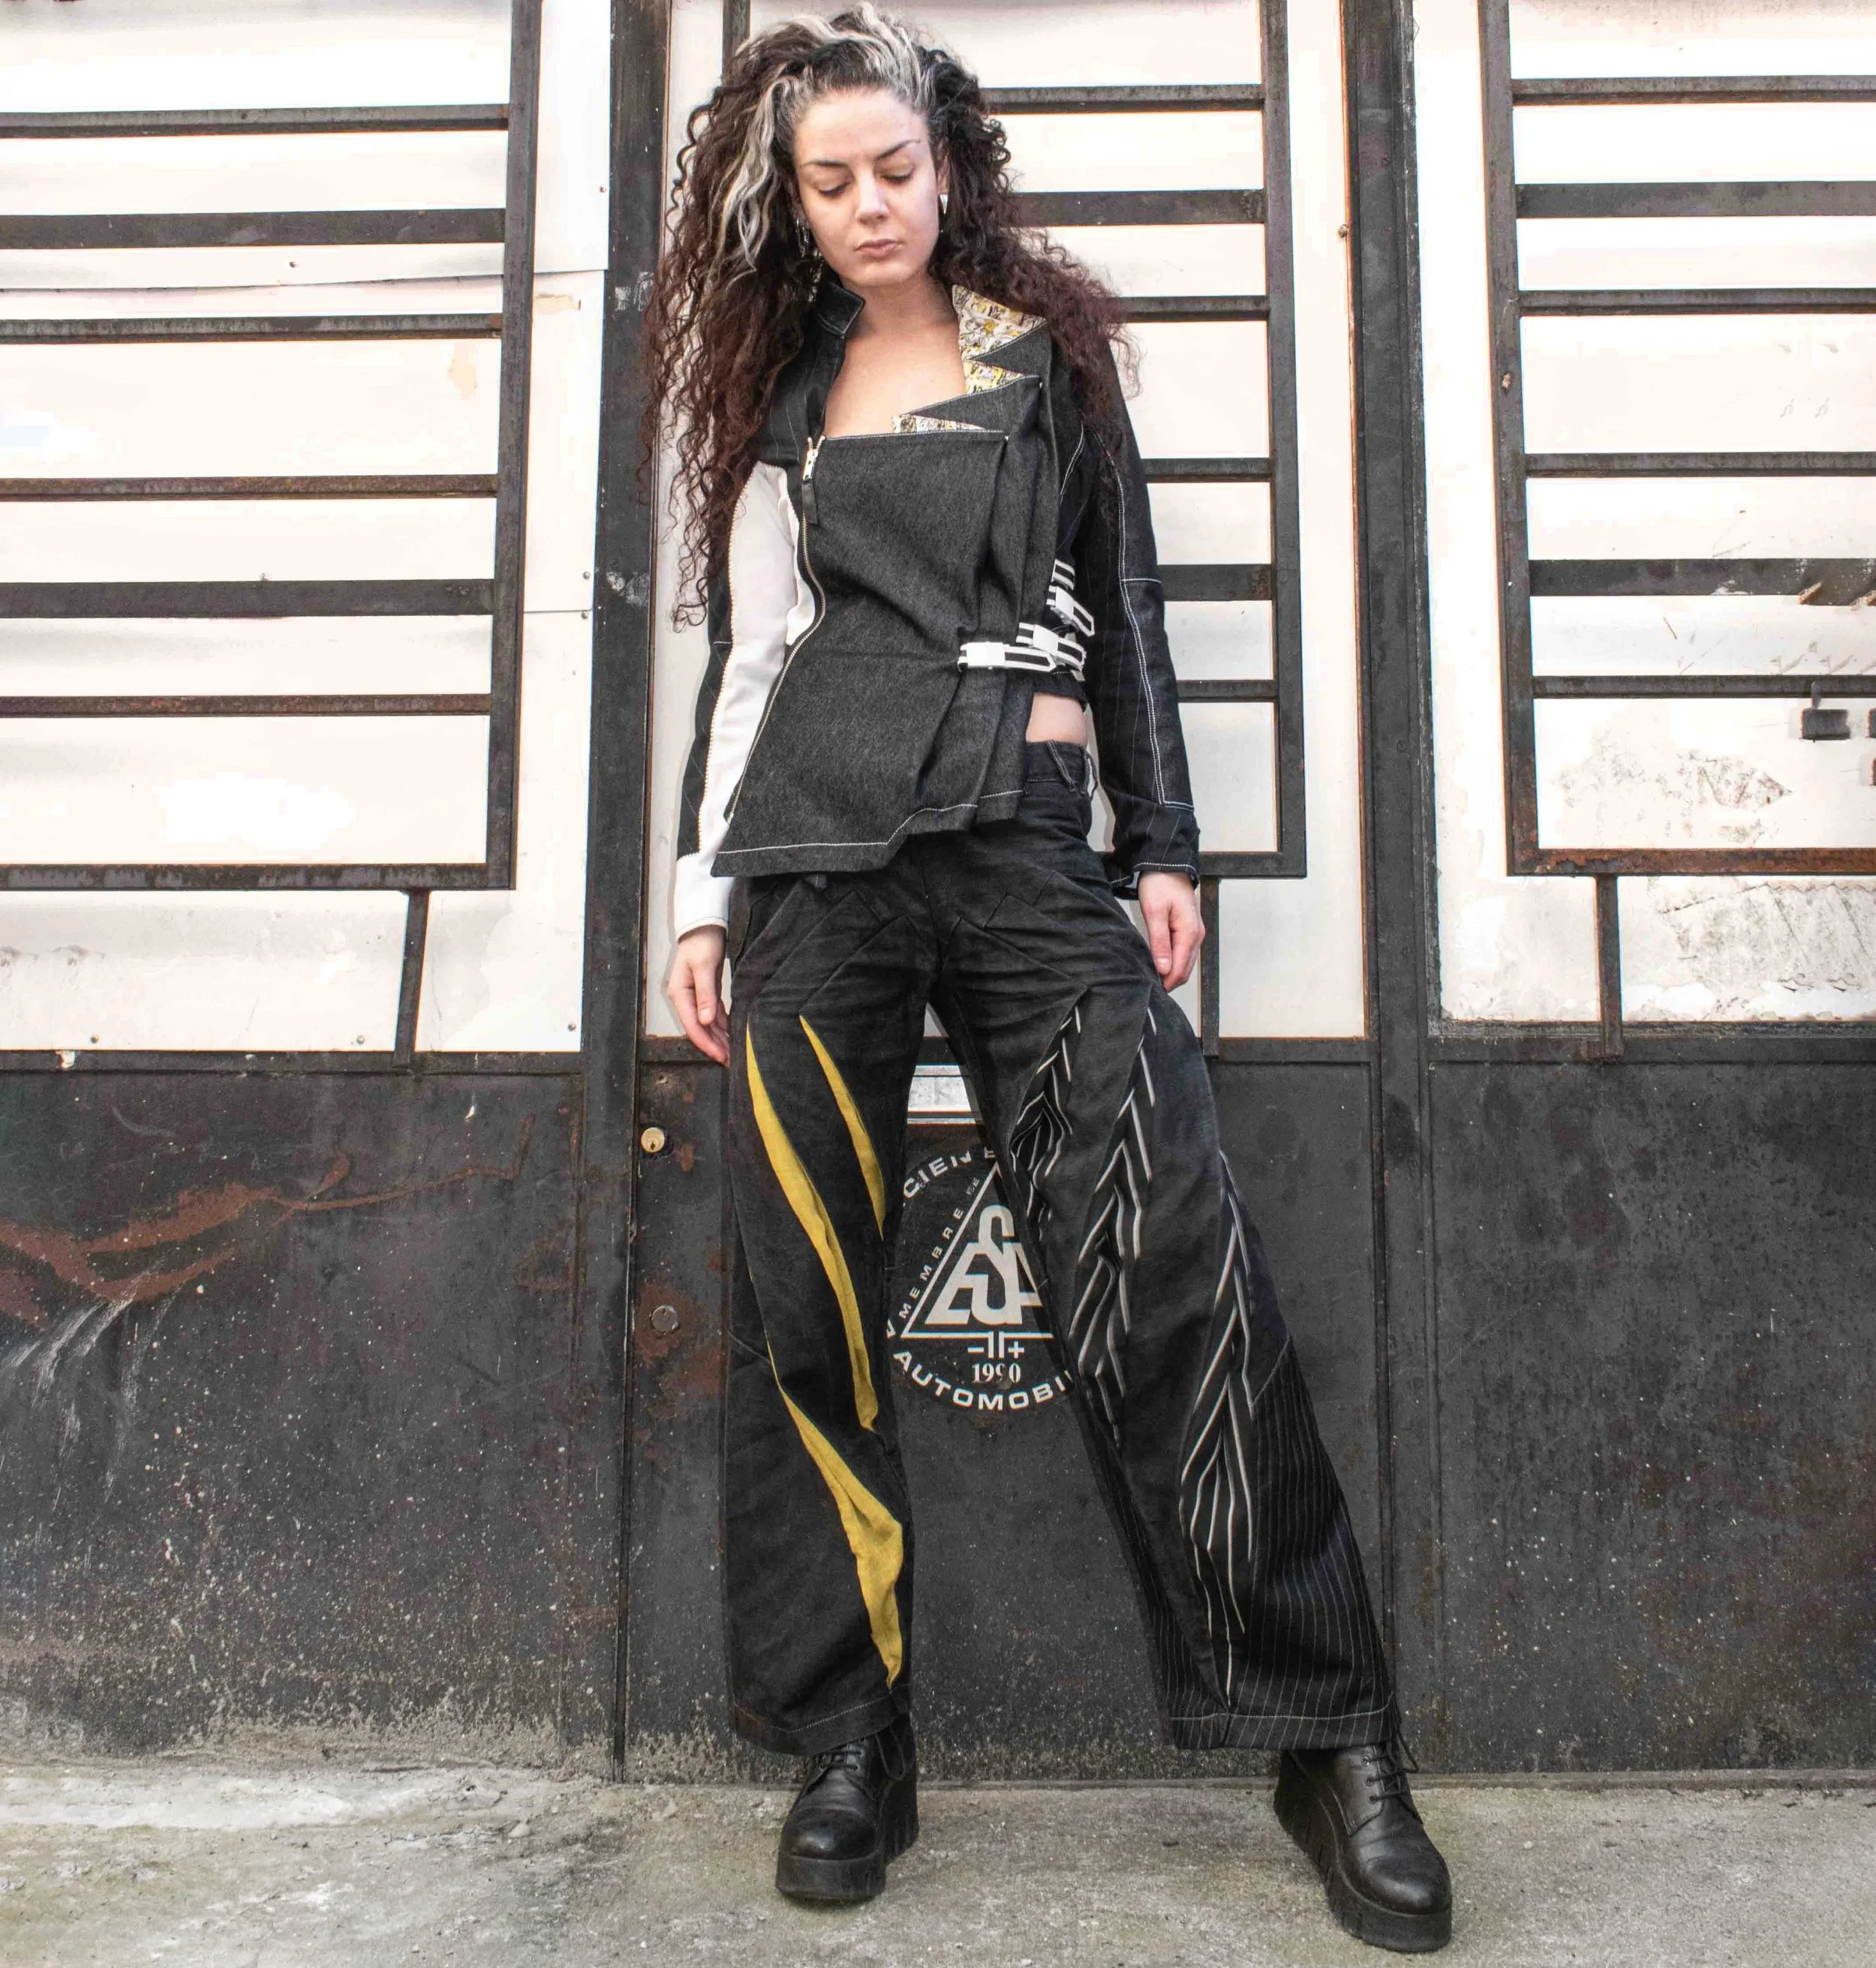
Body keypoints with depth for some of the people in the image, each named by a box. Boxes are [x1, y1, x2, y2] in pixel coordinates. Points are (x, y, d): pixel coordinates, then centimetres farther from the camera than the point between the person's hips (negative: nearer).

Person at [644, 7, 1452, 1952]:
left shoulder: (1047, 355, 17)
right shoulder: (780, 391, 19)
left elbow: (1125, 611, 14)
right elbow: (743, 652, 16)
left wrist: (1162, 845, 5)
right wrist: (702, 894, 10)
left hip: (1031, 846, -1)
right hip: (817, 845, 2)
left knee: (1169, 1271, -10)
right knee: (805, 1294, 0)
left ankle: (1331, 1740, 4)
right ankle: (854, 1735, 16)